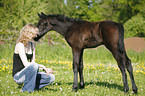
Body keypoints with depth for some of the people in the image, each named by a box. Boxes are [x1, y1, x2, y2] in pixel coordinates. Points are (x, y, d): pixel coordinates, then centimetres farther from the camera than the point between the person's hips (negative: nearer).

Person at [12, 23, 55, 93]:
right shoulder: (20, 45, -13)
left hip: (27, 73, 7)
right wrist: (42, 66, -20)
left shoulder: (32, 45, 12)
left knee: (51, 77, -6)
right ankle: (26, 90, -21)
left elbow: (32, 62, 8)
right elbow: (26, 64, -21)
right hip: (18, 76, -7)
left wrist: (45, 69, -6)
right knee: (34, 66, -36)